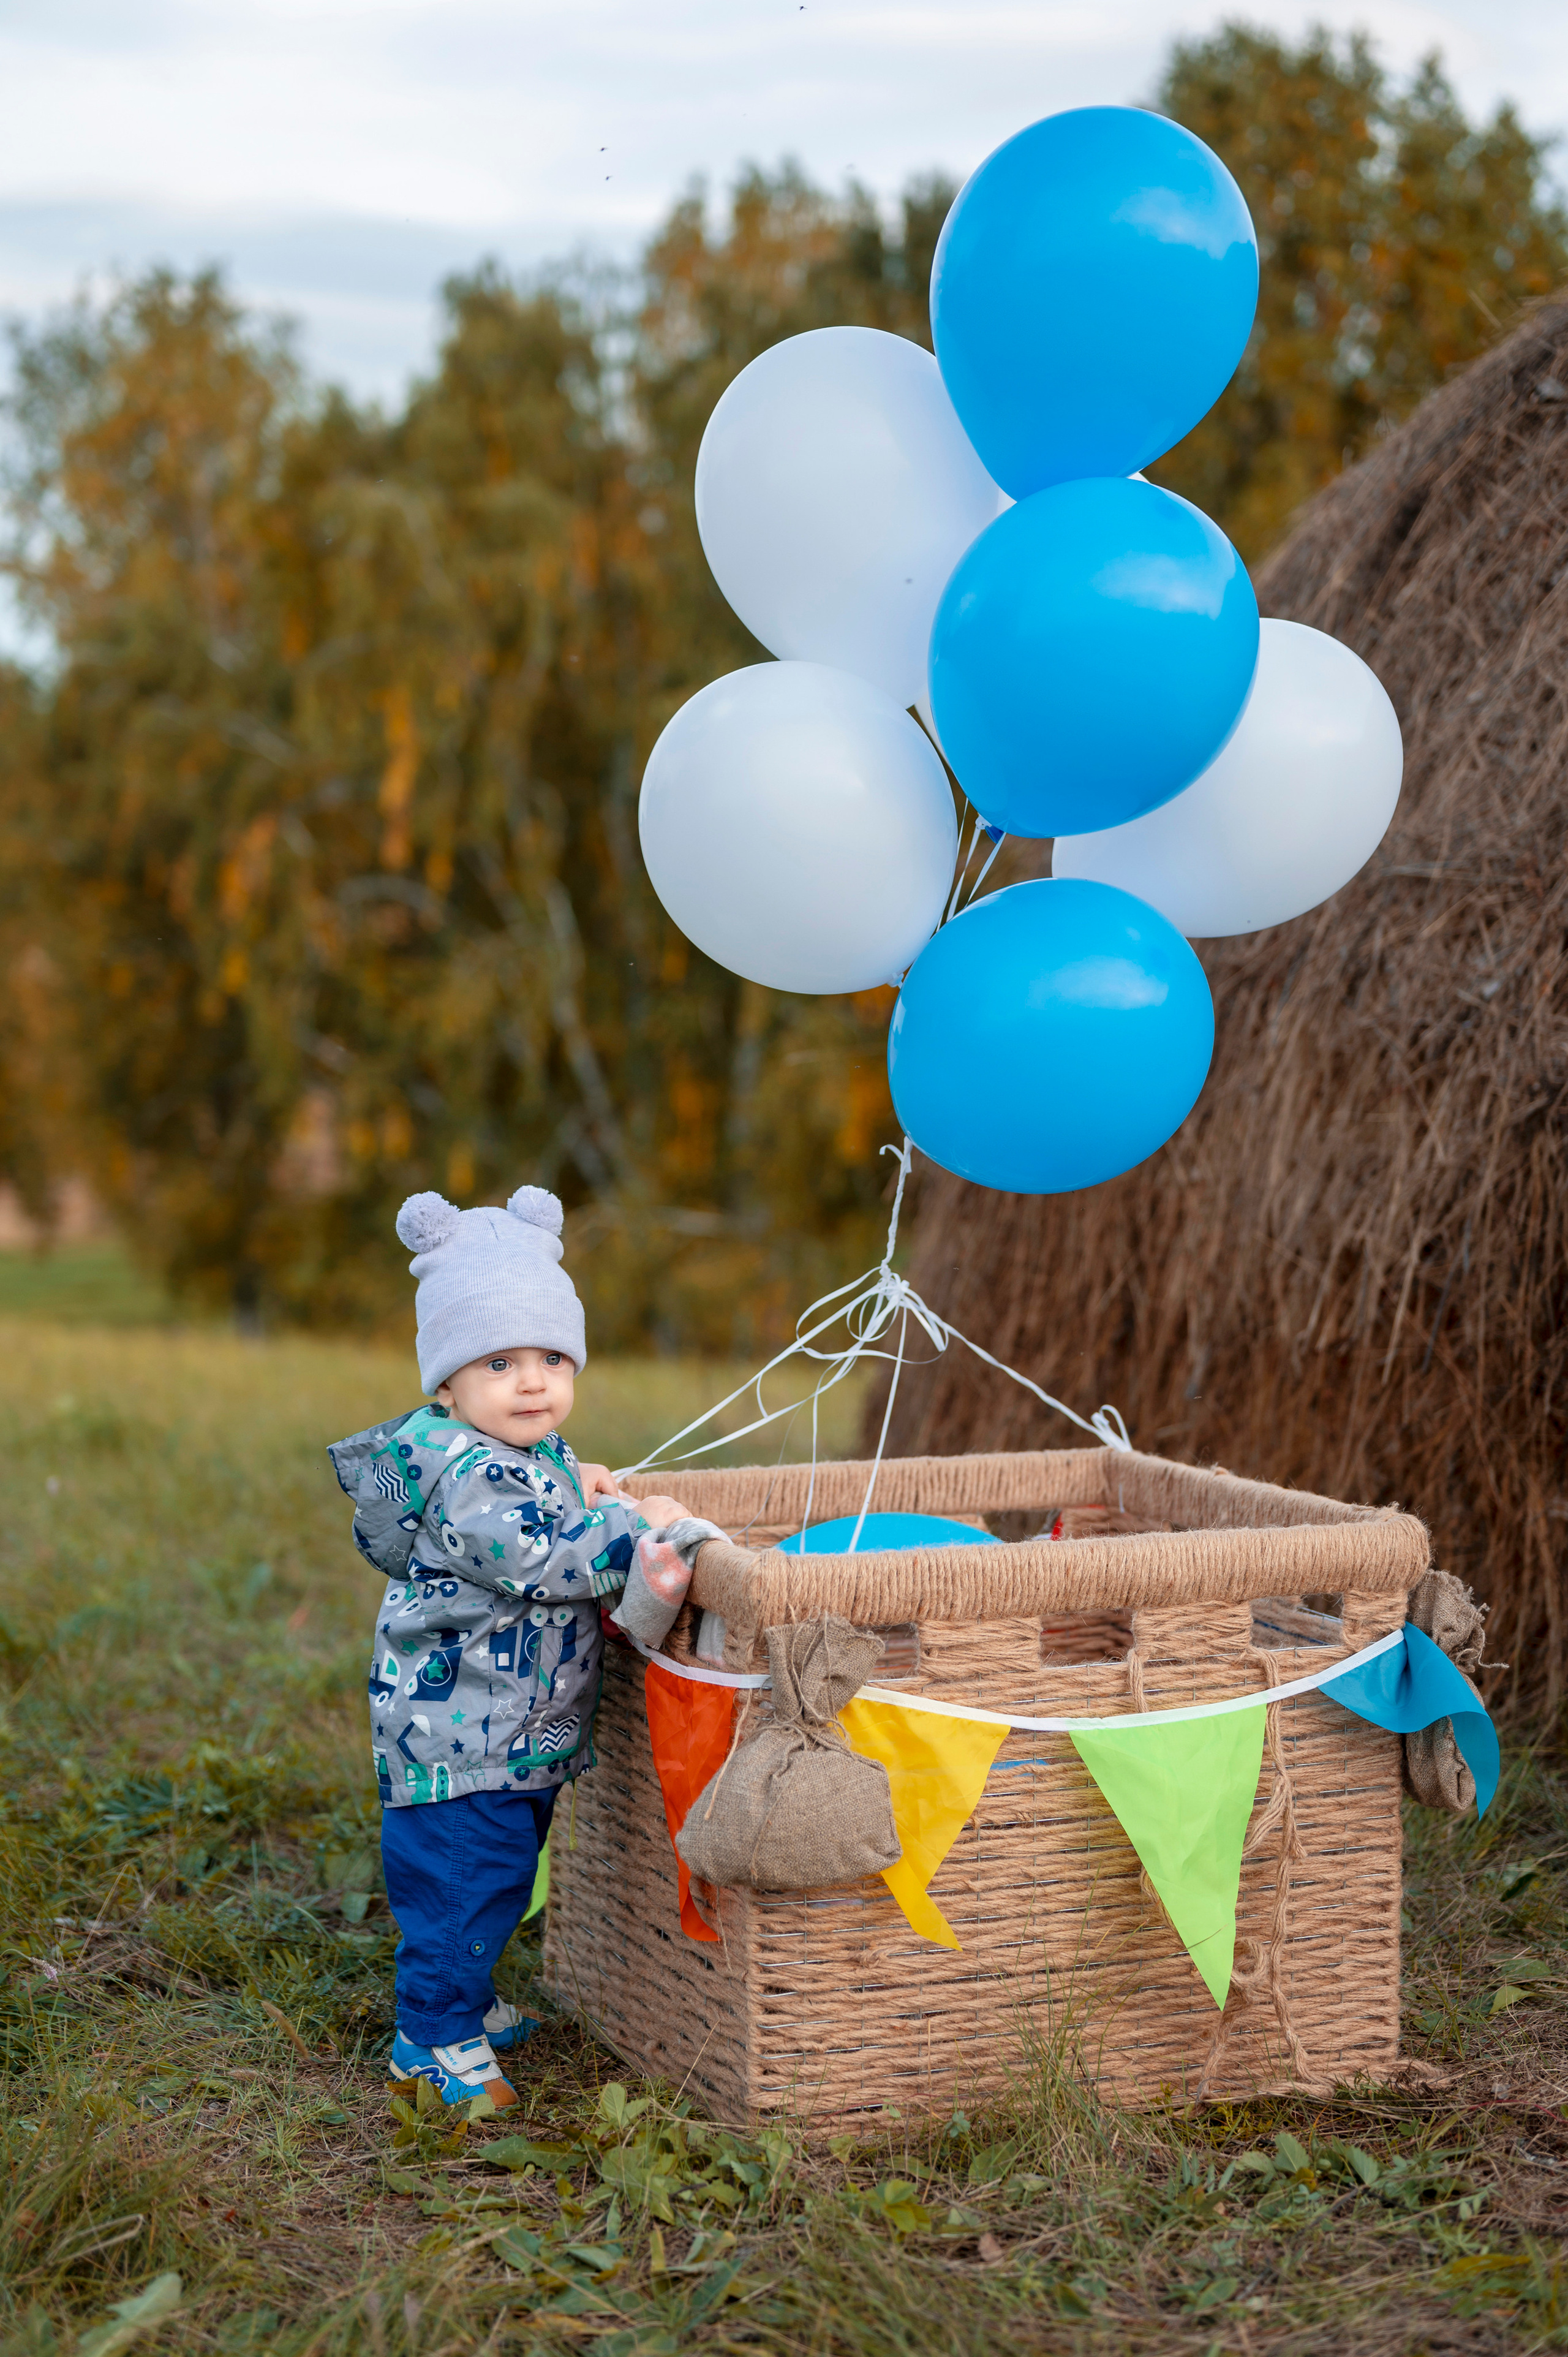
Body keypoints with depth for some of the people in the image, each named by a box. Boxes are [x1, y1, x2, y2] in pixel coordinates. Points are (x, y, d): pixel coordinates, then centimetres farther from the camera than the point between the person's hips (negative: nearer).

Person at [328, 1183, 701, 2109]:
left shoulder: (539, 1457, 8)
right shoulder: (463, 1472, -23)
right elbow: (539, 1560, -29)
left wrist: (578, 1490, 12)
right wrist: (636, 1525, -22)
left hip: (526, 1731, 10)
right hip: (458, 1730, -10)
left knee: (504, 1876, 22)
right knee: (464, 1880, -2)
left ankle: (466, 1998, 39)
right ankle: (436, 2039, 10)